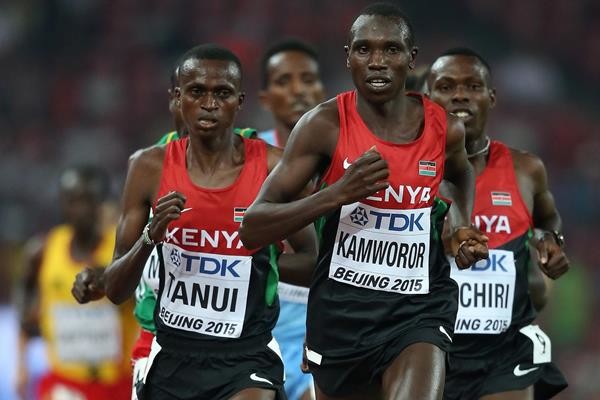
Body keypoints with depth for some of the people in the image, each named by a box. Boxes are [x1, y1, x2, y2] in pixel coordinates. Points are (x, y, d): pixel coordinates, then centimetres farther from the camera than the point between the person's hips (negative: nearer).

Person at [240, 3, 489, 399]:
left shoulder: (445, 128, -1)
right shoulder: (325, 125, -10)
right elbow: (252, 228, -14)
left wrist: (463, 228, 5)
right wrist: (339, 193, -26)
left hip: (418, 310, 0)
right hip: (341, 309, 0)